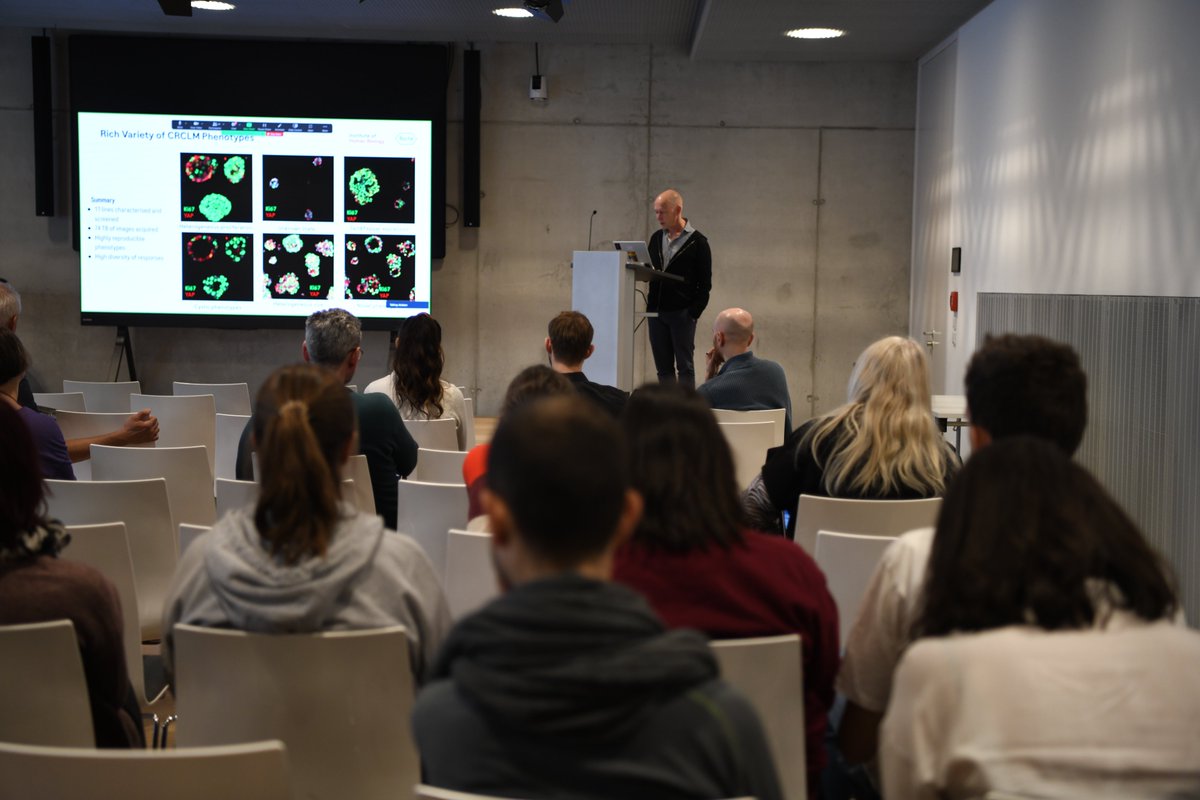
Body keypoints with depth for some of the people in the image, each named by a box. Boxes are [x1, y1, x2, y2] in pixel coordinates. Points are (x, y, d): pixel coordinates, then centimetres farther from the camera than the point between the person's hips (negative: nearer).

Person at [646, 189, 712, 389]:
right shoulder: (656, 238, 11)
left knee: (684, 367, -2)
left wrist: (694, 312, -11)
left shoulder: (697, 241, -4)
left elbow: (705, 283, -4)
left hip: (682, 314, -5)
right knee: (663, 368, 8)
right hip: (656, 313, 5)